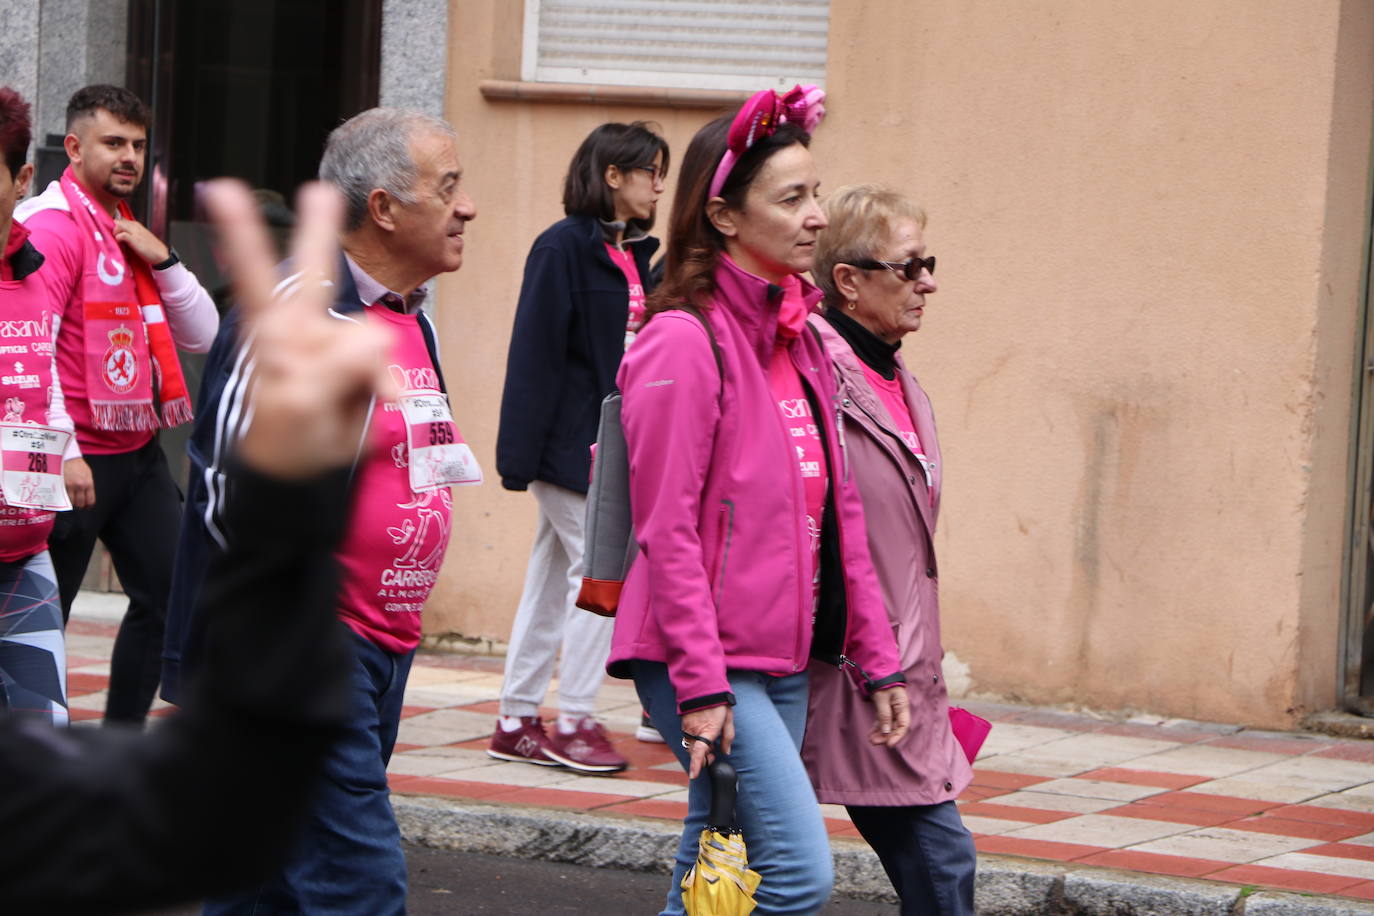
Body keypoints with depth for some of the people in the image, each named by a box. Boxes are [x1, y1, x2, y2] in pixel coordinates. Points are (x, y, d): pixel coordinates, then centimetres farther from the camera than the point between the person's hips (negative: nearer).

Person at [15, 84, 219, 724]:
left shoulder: (131, 233, 17)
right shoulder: (54, 225, -10)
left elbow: (201, 336, 14)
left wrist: (163, 260, -2)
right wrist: (62, 454, -23)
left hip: (139, 450, 9)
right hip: (76, 460, -8)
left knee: (169, 593, 5)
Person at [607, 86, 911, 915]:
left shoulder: (800, 341, 14)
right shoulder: (685, 341, -12)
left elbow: (840, 513, 17)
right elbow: (667, 532, -15)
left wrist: (876, 658, 15)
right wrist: (701, 684, -19)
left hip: (785, 661, 8)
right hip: (706, 660, -8)